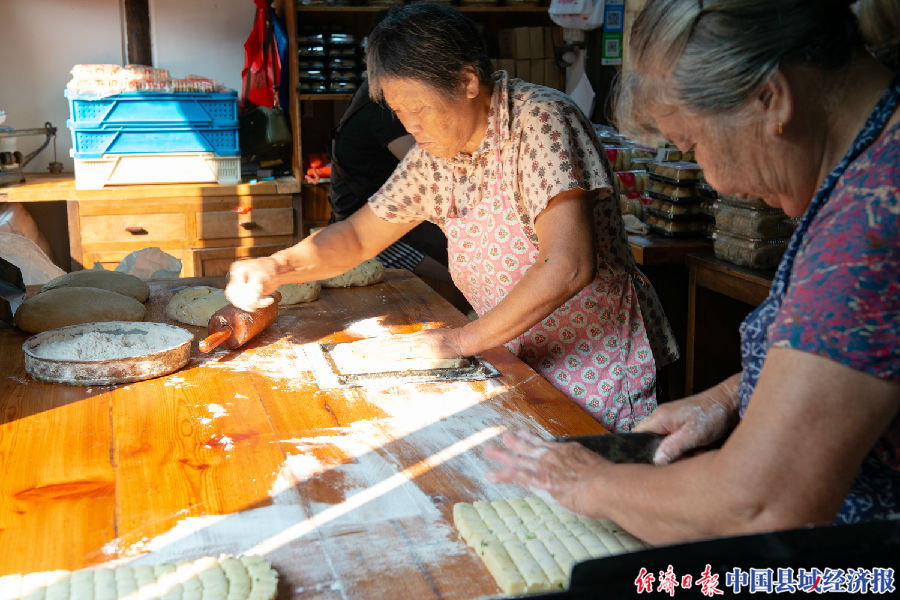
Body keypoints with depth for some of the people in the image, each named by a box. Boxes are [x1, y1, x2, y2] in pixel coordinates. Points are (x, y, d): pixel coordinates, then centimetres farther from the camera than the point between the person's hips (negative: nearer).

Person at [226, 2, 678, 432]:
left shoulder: (540, 119, -19)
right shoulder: (436, 153, 3)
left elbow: (567, 266, -29)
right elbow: (359, 235, 13)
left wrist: (463, 340, -21)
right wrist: (277, 268, -6)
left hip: (599, 370, -6)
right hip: (524, 369, 6)